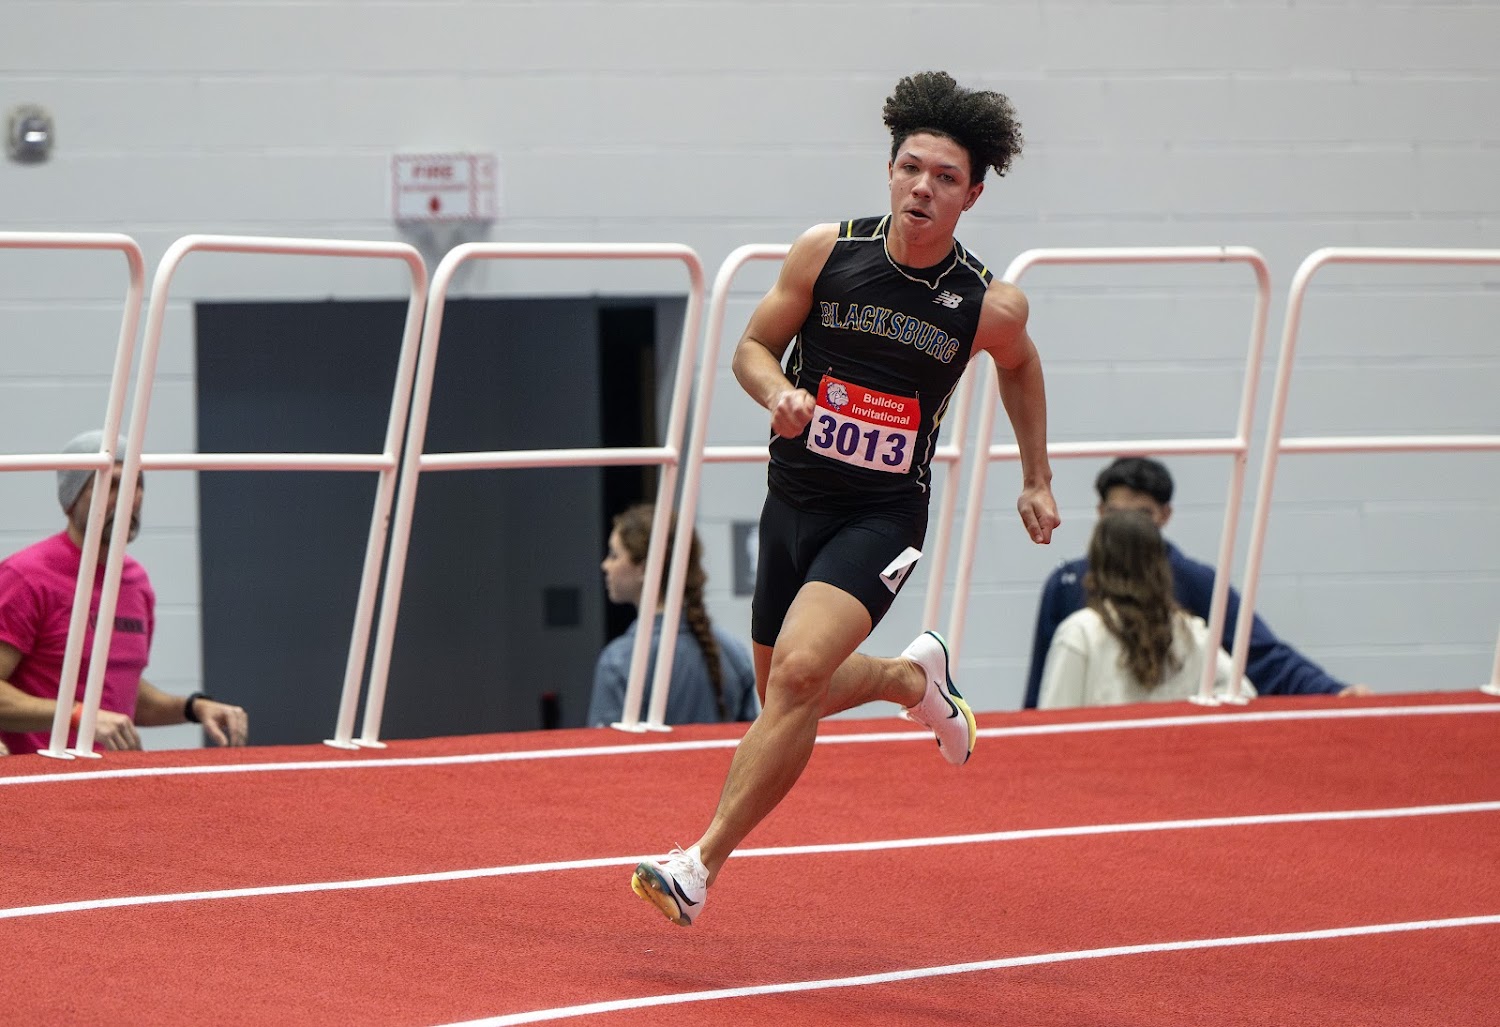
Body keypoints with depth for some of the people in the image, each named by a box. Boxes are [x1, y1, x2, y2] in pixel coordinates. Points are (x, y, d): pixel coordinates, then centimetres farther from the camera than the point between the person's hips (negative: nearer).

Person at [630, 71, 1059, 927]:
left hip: (883, 514, -4)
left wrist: (1037, 481, 17)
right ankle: (913, 678, 48)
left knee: (797, 672, -25)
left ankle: (702, 866, -21)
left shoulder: (990, 305, -9)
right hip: (795, 499, 4)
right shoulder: (826, 251, -8)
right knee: (786, 694, 16)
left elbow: (1020, 367, 14)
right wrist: (779, 393, -20)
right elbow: (754, 346, 3)